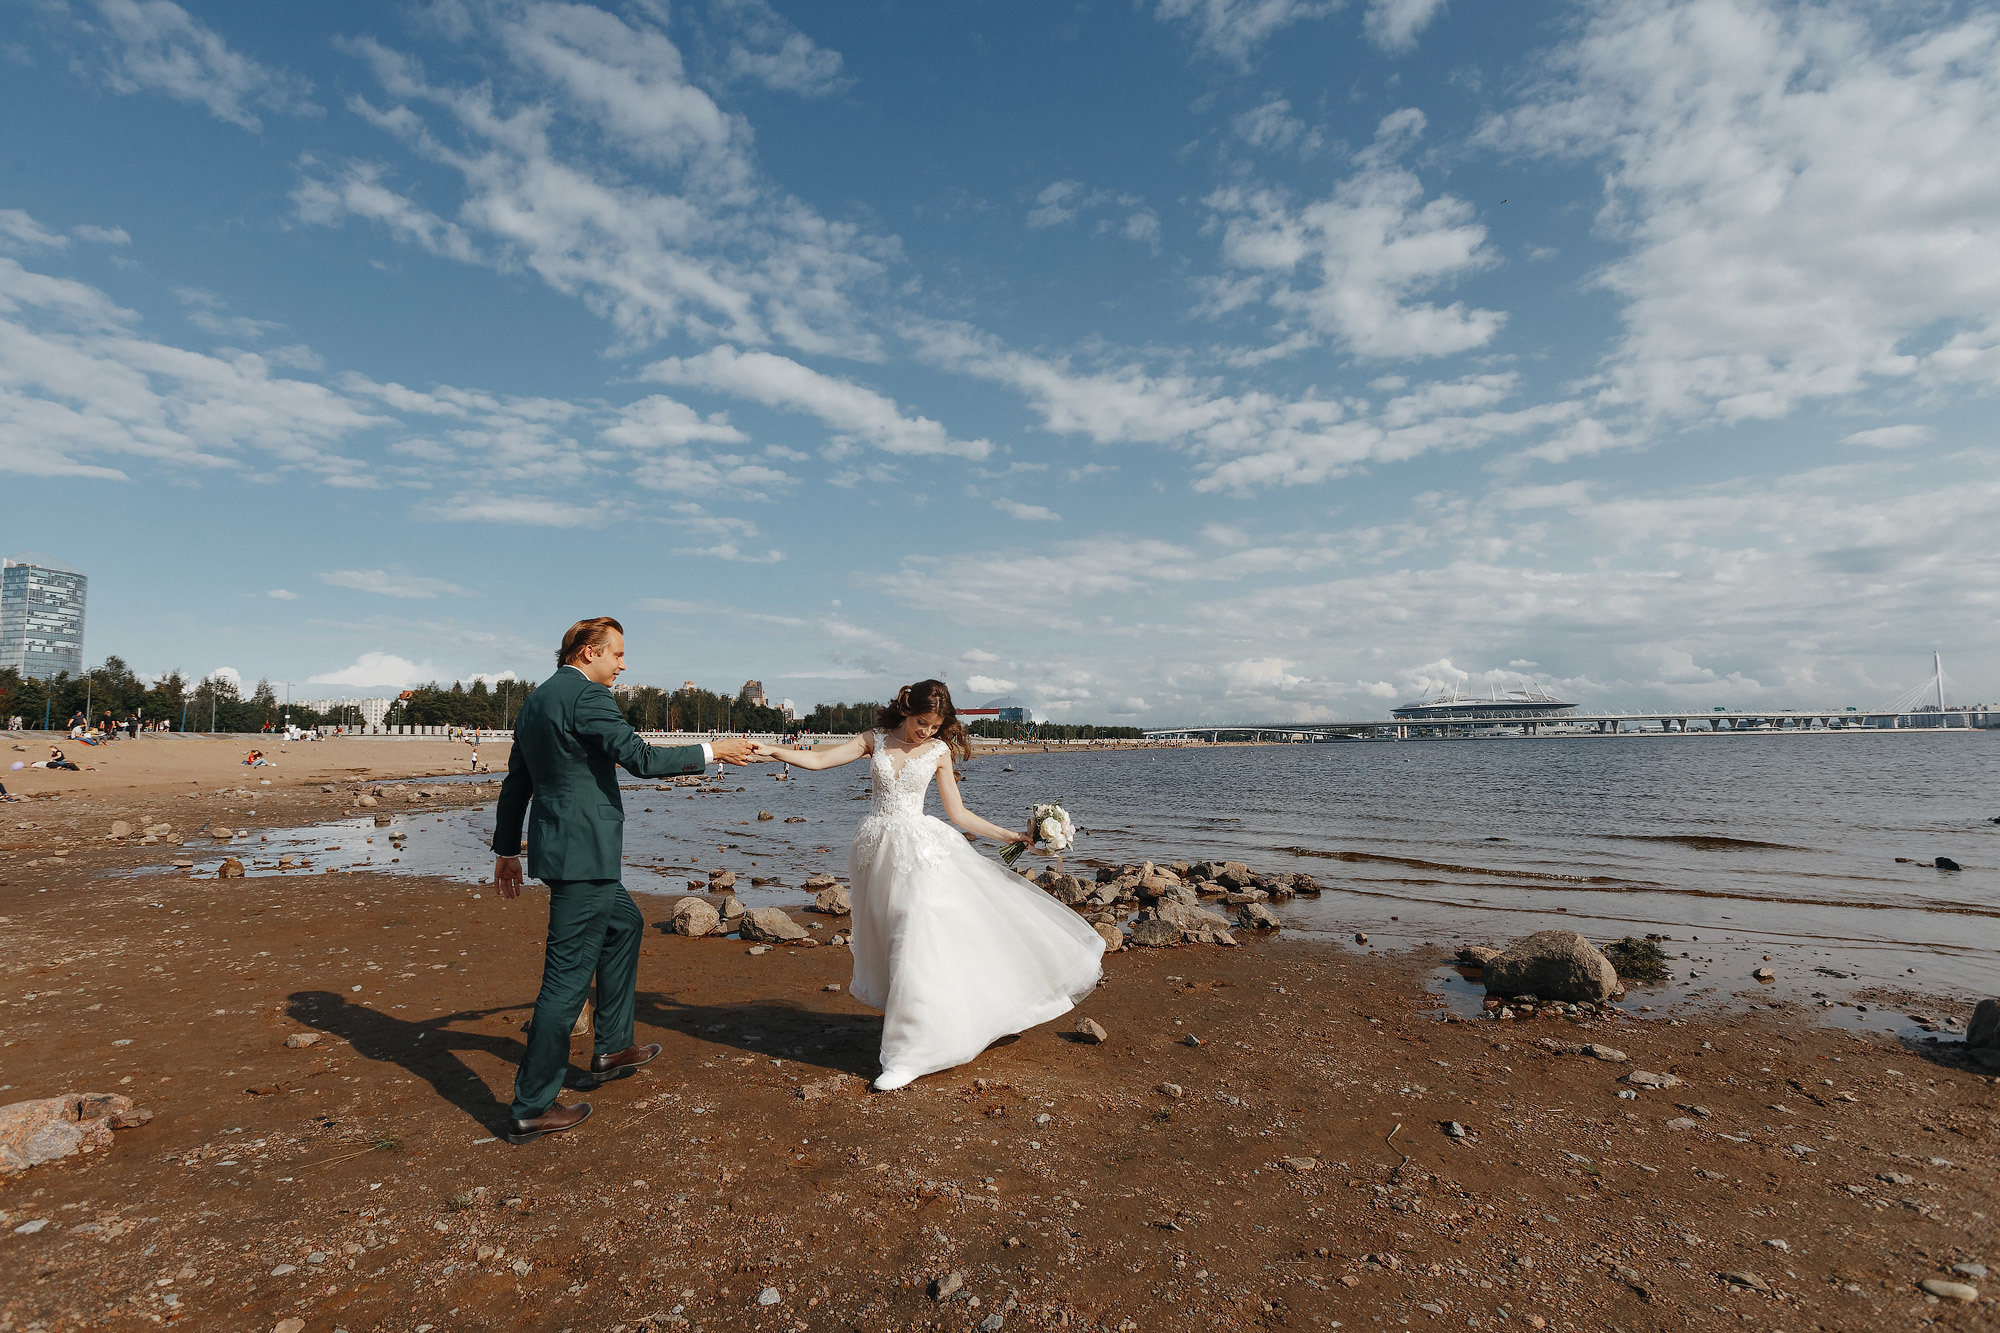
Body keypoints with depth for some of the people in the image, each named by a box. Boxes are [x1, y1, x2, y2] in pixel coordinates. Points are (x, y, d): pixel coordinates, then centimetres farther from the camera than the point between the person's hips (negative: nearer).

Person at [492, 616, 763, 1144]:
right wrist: (711, 752, -12)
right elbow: (641, 758, -21)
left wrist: (507, 848, 25)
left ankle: (612, 1048, 32)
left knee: (625, 924, 25)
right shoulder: (588, 695, -15)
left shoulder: (535, 700, 14)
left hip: (557, 844, 11)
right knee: (568, 976, -2)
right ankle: (531, 1109, 8)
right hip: (583, 850, -11)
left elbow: (515, 782, 19)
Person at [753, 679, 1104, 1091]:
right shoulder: (875, 740, 6)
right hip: (876, 849, 3)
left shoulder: (938, 751, 2)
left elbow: (958, 814, 5)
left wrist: (1013, 836, 2)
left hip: (918, 850, -2)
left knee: (917, 941, -9)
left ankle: (908, 1054, -3)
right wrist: (770, 750, -9)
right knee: (883, 938, 11)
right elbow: (817, 760, 3)